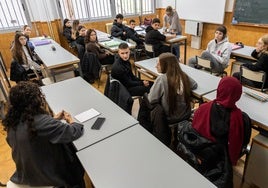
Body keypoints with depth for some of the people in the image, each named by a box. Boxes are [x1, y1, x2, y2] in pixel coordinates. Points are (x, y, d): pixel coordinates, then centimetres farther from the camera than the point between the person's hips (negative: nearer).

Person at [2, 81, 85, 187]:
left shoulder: (13, 120, -11)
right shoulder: (41, 122, -35)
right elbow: (74, 132, -28)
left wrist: (54, 119, 2)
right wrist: (71, 120, -9)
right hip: (48, 175, -7)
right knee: (79, 161, 20)